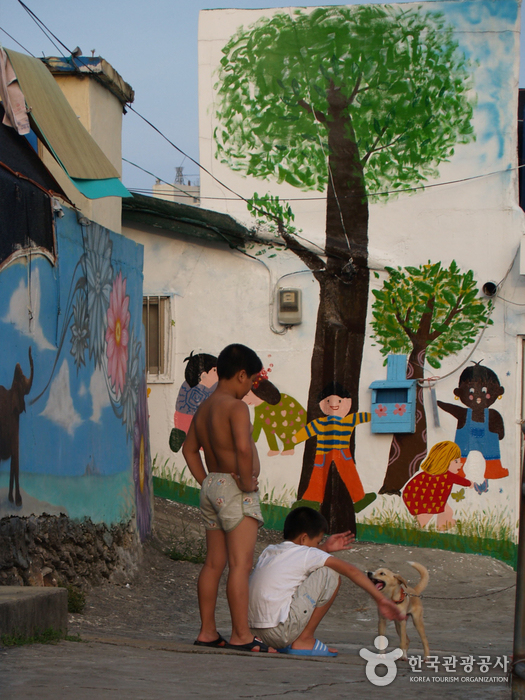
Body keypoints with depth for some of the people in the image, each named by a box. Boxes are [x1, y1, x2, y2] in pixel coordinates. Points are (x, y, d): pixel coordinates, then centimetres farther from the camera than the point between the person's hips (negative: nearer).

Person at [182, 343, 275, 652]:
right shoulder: (236, 407, -15)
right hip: (235, 490, -9)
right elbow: (243, 448, -28)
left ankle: (207, 632, 16)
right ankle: (241, 635, -10)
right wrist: (247, 482, -16)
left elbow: (189, 448, 23)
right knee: (241, 563, -9)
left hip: (212, 486, 9)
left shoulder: (204, 408, 13)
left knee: (214, 563, 12)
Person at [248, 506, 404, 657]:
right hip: (281, 632, -8)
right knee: (330, 575, -2)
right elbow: (350, 570, -2)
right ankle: (304, 640, 2)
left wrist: (325, 548, 38)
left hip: (258, 632, 8)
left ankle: (286, 644, 17)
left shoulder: (268, 552, 18)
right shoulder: (305, 554, -2)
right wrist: (380, 599, 2)